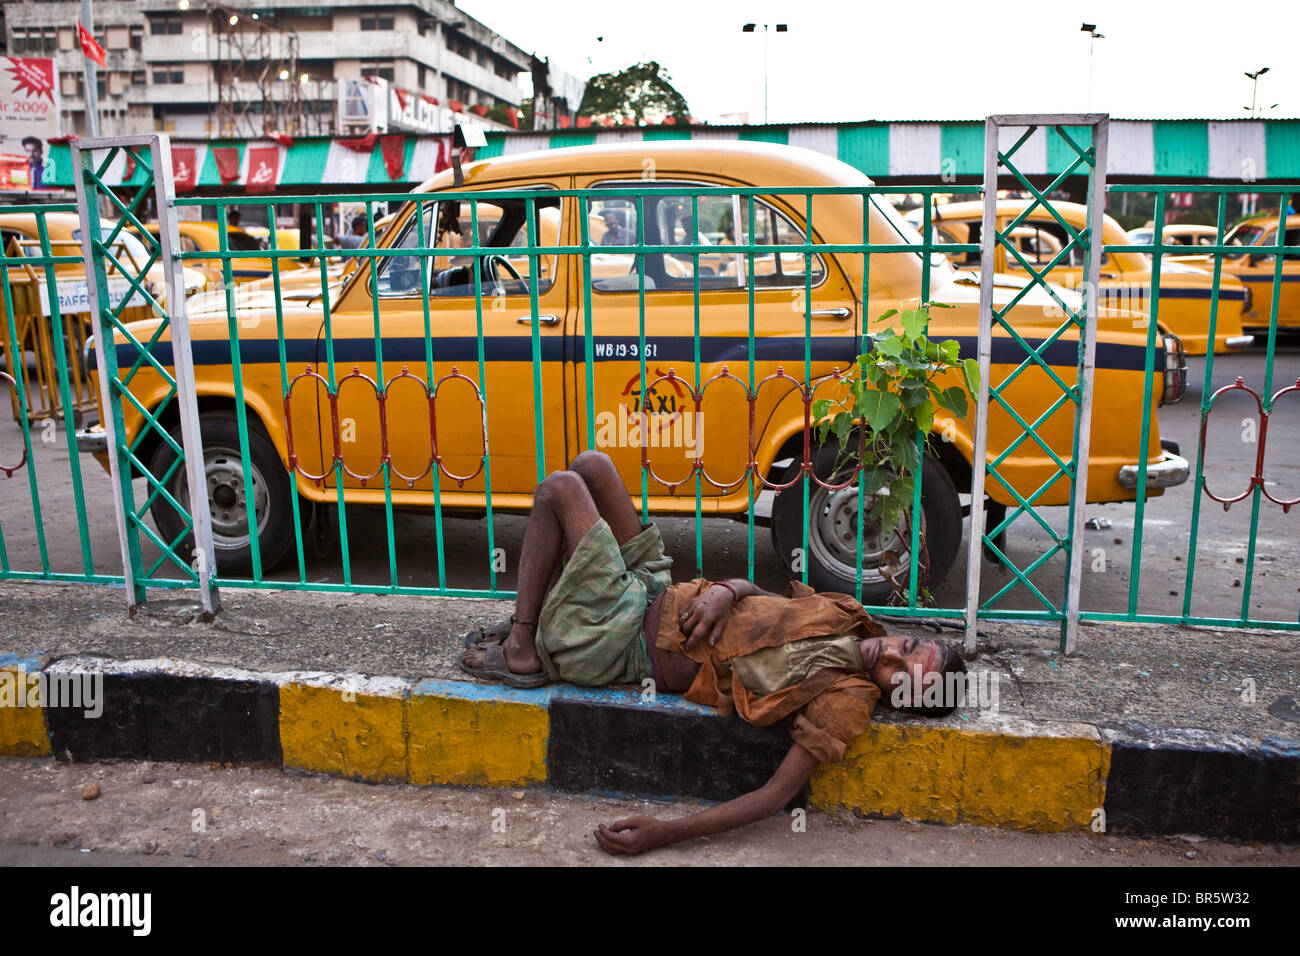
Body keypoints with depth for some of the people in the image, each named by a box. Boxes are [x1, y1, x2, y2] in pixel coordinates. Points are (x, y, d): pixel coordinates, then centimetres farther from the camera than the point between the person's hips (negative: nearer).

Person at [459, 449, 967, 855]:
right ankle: (530, 623, 17)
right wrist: (723, 592, -15)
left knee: (560, 487, -12)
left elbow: (776, 795, -26)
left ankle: (521, 654, 3)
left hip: (626, 648, -7)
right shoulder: (847, 615, -1)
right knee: (590, 465, 6)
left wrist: (664, 833, -35)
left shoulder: (847, 701, -21)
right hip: (658, 593, 7)